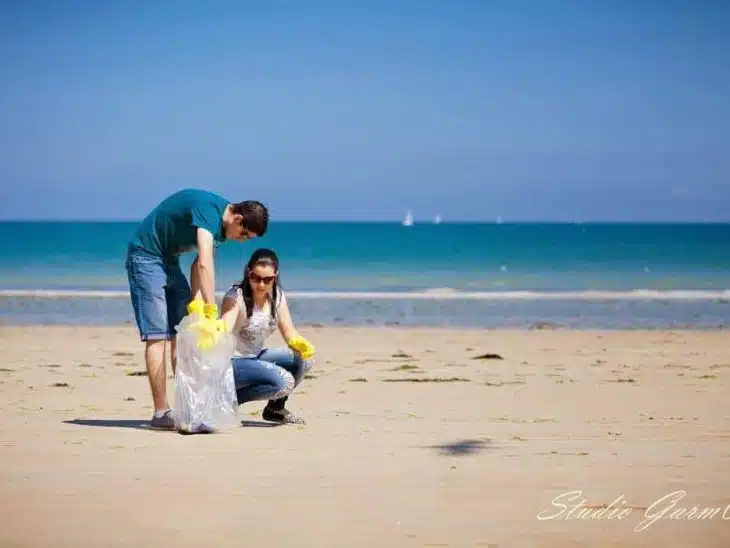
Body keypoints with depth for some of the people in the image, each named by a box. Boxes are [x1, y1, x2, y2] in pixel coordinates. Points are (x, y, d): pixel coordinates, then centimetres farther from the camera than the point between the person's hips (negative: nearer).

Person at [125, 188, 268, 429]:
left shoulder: (222, 224, 2)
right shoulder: (209, 208, -27)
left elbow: (198, 264, 2)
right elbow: (205, 264, -36)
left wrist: (195, 302, -13)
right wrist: (211, 313, -39)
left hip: (169, 260, 10)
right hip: (145, 255, -10)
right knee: (157, 335, -12)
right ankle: (161, 413, -12)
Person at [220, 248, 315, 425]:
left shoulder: (277, 296, 1)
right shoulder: (236, 296, -18)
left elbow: (289, 333, -1)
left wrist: (300, 343, -24)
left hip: (255, 358, 7)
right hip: (233, 362, -7)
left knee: (304, 358, -13)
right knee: (283, 381, -28)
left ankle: (275, 407, 8)